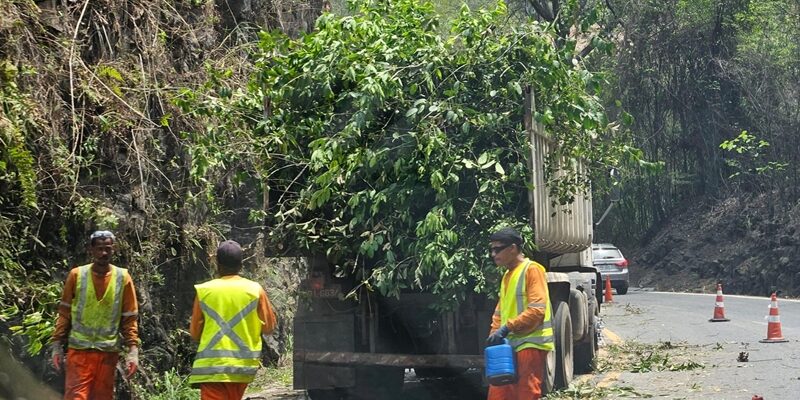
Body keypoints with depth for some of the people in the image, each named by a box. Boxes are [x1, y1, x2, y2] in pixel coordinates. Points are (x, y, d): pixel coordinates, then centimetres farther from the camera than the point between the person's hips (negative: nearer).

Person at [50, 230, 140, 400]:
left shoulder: (123, 278, 2)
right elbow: (64, 314, 6)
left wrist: (133, 350, -5)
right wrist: (56, 346, 1)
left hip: (108, 352, 1)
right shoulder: (76, 275, 1)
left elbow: (130, 319, 3)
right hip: (79, 350, -1)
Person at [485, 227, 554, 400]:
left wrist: (507, 328, -20)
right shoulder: (507, 275, 19)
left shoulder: (532, 269, -8)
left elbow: (537, 310, -17)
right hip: (509, 345, 9)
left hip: (530, 344, -8)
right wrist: (494, 332, 6)